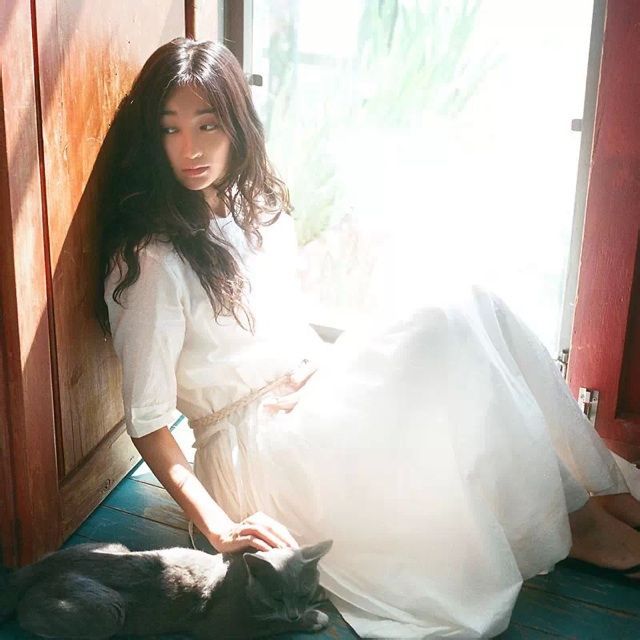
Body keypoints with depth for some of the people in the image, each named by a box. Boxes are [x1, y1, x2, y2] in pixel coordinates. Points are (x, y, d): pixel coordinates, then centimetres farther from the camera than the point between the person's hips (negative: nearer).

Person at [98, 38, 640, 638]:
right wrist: (218, 526, -23)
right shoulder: (152, 261, -14)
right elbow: (147, 421, -15)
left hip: (317, 401, 7)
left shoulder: (260, 208, 9)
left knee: (473, 314, -14)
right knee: (466, 324, -22)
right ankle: (571, 520, -7)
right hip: (256, 447, -7)